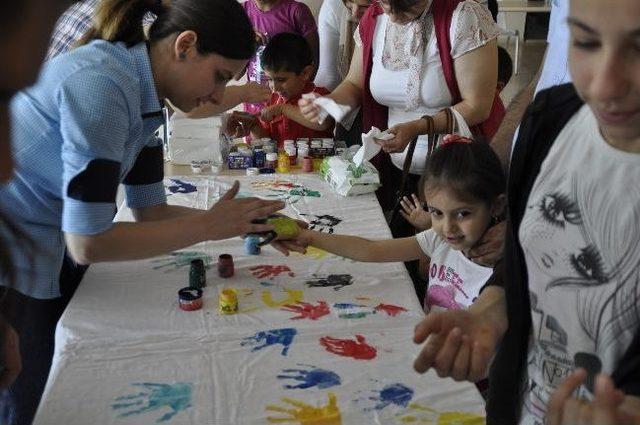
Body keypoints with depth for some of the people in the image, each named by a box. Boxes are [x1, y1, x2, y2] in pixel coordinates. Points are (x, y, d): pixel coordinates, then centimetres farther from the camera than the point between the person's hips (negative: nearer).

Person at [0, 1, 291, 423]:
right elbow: (88, 242, -28)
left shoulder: (143, 92, 0)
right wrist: (207, 226, -20)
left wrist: (246, 224, -6)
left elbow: (151, 210, 5)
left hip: (50, 257, 8)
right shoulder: (100, 86, -28)